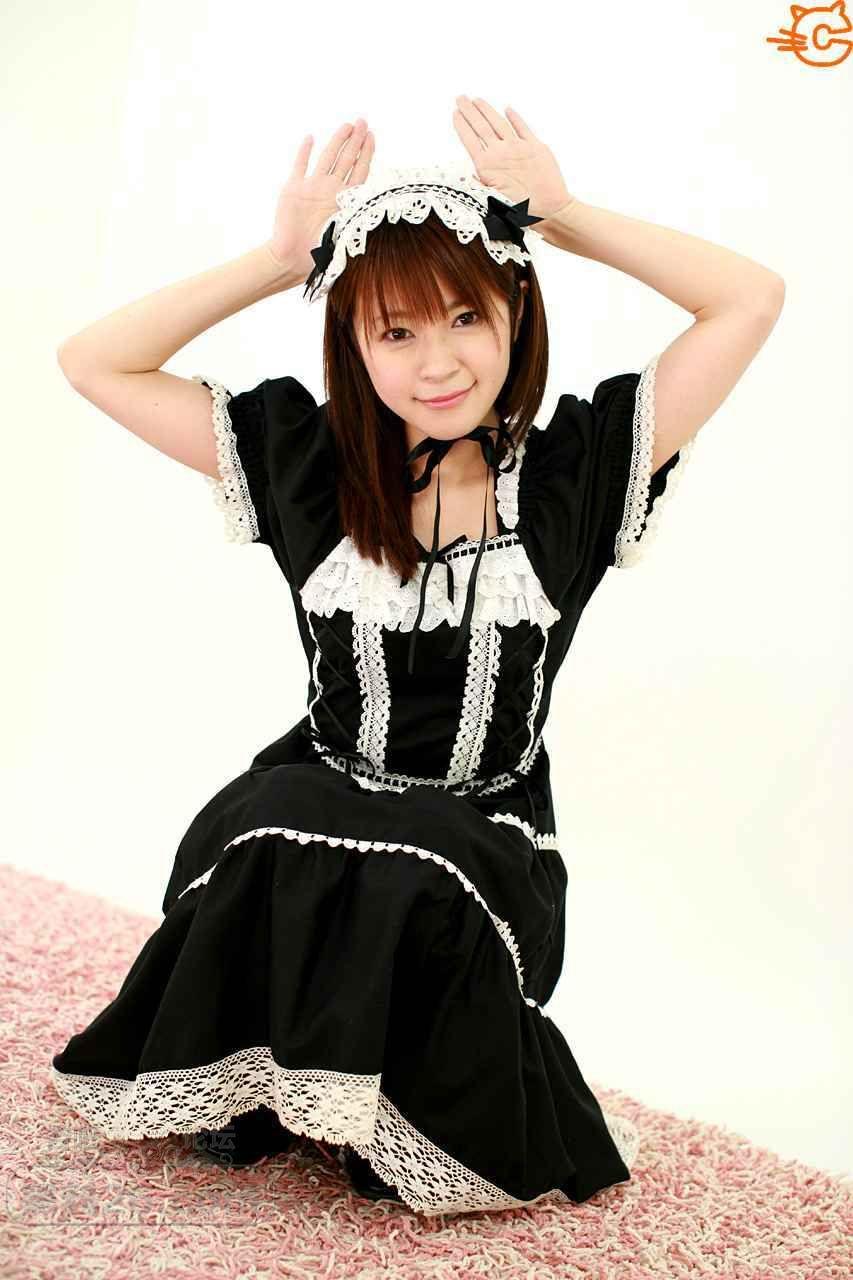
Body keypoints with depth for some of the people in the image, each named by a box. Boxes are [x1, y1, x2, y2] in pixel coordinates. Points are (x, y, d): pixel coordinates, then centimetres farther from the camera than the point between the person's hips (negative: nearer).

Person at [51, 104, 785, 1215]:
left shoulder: (572, 469, -2)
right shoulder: (309, 465, 0)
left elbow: (752, 299, -3)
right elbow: (93, 362, 1)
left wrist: (560, 215, -4)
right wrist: (280, 259, -5)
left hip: (487, 836, -1)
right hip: (319, 794, 1)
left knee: (419, 896, -34)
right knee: (252, 855, -32)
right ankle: (265, 1091, -3)